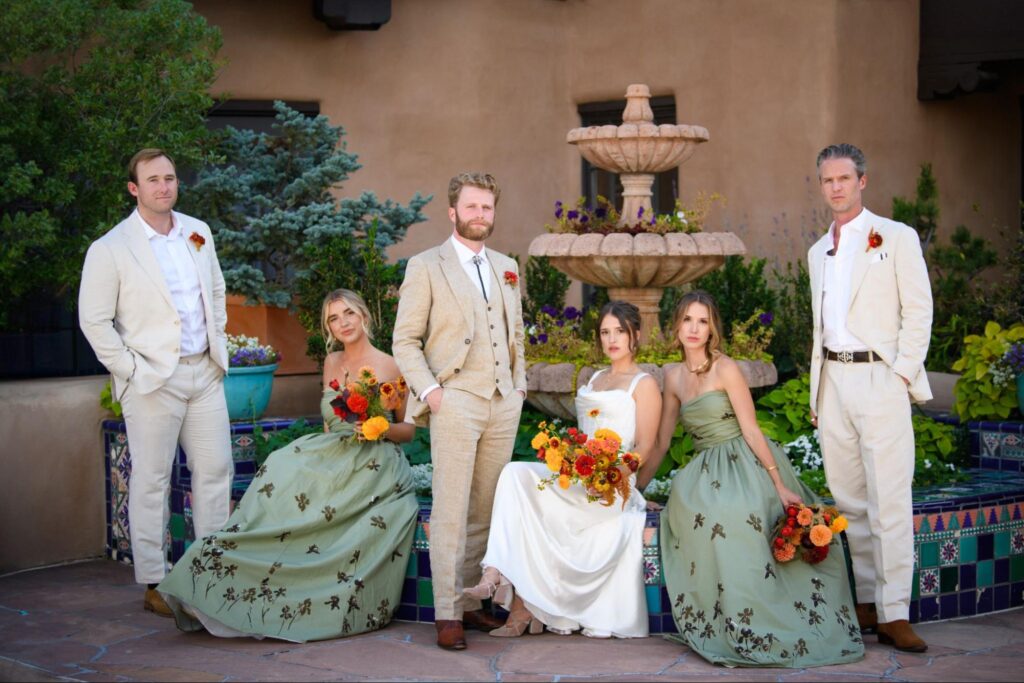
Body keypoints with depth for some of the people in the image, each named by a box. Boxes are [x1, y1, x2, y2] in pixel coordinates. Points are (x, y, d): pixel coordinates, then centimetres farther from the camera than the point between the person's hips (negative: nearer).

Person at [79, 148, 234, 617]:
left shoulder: (198, 234, 9)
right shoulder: (110, 249, -7)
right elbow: (94, 320, -7)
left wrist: (218, 343, 14)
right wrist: (132, 369, -10)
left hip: (204, 372, 5)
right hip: (153, 380, -5)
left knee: (216, 471, 7)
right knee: (151, 481, 0)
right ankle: (154, 585, 7)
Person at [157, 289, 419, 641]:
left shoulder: (390, 366, 0)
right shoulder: (332, 363, 16)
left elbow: (408, 429, 4)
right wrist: (322, 454, 2)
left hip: (374, 465, -5)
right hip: (333, 455, 5)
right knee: (283, 473, -25)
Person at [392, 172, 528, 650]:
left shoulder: (506, 268, 18)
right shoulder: (426, 267, 2)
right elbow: (405, 341, 0)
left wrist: (519, 384, 15)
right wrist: (429, 389, -10)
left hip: (503, 404, 5)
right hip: (455, 400, -5)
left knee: (485, 511, 3)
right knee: (451, 511, -7)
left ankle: (470, 601, 11)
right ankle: (446, 614, -3)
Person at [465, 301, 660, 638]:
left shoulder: (643, 384, 4)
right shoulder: (596, 379, 26)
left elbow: (644, 447, -4)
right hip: (577, 478, 7)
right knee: (515, 474, -23)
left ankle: (523, 609, -25)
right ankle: (497, 575, -37)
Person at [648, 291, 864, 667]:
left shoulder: (726, 369, -5)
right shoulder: (674, 377, 12)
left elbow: (751, 430, -10)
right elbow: (660, 442, 20)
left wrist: (780, 485, -14)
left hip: (745, 464, -5)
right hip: (705, 471, 5)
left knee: (737, 513, -35)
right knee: (690, 505, -27)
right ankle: (732, 624, -17)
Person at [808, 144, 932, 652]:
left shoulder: (896, 238, 3)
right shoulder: (818, 252, 19)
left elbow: (919, 311, -2)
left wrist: (900, 373, -10)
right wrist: (816, 392, 15)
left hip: (879, 377, -6)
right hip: (832, 380, 6)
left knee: (889, 500, -10)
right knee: (849, 499, 7)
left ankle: (893, 615, -10)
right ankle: (866, 602, 14)